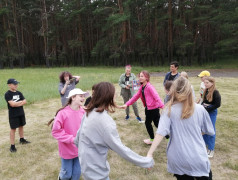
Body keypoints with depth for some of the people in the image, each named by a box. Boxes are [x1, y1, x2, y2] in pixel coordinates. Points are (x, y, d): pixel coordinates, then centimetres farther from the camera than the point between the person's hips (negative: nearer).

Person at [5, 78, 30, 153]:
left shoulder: (19, 93, 6)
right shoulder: (7, 94, -13)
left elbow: (25, 102, 0)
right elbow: (12, 104, -22)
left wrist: (17, 103, -15)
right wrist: (21, 102, -9)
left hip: (21, 113, 6)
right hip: (13, 115, -6)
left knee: (21, 126, 18)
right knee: (13, 129, 0)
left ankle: (22, 139, 37)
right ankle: (12, 146, 7)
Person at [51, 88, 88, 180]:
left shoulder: (83, 112, -9)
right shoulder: (63, 113, -22)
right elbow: (56, 131, -18)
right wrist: (71, 139, -23)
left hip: (79, 149, 3)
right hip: (67, 149, -3)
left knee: (77, 173, 16)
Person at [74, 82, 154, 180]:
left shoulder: (89, 113, -3)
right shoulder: (105, 121, -29)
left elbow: (79, 134, 9)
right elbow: (121, 149, -25)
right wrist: (147, 161, -17)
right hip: (96, 171, -7)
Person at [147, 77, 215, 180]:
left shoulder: (169, 110, -12)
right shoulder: (200, 109, -9)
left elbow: (161, 133, -21)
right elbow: (209, 131, 4)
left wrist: (150, 153, -20)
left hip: (178, 159, 0)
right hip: (197, 158, 0)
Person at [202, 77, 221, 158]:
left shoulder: (215, 92, -17)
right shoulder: (206, 91, 3)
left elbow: (217, 104, -19)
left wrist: (207, 109, -17)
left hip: (212, 113, -7)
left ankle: (211, 149, 15)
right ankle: (204, 143, 36)